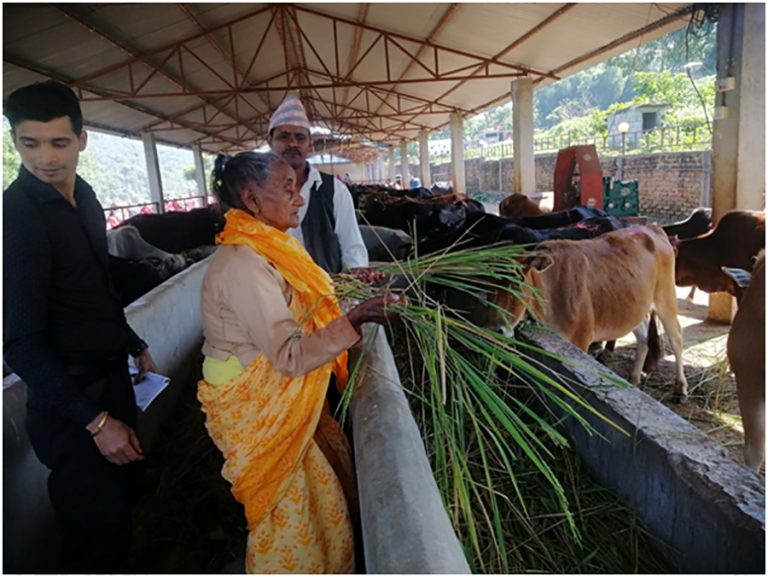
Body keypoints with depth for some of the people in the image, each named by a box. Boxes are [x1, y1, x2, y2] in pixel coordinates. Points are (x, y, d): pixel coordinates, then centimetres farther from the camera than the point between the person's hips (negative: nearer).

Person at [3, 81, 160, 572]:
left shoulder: (84, 195, 3)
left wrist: (135, 345, 18)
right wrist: (95, 420, -22)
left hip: (112, 379, 8)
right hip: (70, 401, -7)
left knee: (123, 504, 23)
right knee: (98, 534, 5)